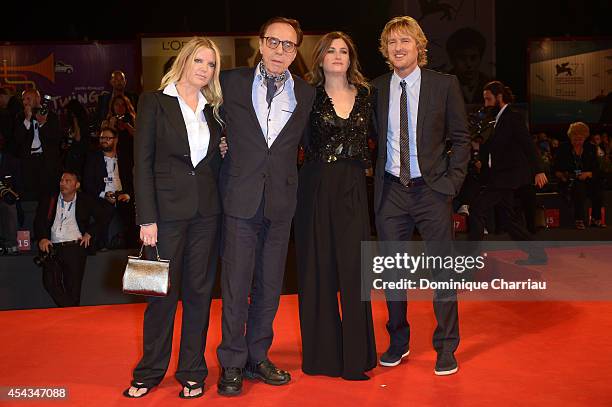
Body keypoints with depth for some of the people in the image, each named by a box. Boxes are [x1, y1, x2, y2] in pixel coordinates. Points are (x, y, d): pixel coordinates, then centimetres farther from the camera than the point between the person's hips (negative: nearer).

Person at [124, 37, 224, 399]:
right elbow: (142, 162, -6)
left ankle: (192, 372, 20)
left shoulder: (213, 110, 11)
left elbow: (217, 162, 14)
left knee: (200, 291, 8)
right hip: (168, 209, -4)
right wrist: (147, 217, -12)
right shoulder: (155, 102, -1)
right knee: (163, 292, 3)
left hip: (206, 212, 4)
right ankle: (150, 373, 19)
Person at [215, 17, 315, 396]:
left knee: (270, 285, 10)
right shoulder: (232, 82, 2)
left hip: (281, 200, 3)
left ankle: (257, 357, 24)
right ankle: (232, 364, 11)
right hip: (241, 196, -2)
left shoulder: (306, 94, 7)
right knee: (236, 283, -2)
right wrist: (224, 149, 4)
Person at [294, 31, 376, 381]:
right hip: (316, 188, -1)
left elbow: (373, 138, 18)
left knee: (353, 268, -1)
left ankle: (356, 355, 9)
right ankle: (322, 352, 16)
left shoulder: (365, 96, 9)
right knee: (317, 269, 4)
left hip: (353, 190, 1)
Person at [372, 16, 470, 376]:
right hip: (391, 191, 2)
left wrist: (452, 181, -7)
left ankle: (446, 348, 18)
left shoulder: (445, 85, -1)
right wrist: (373, 179, 1)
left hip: (432, 188, -2)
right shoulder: (376, 89, 5)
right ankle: (398, 342, 27)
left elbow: (461, 139, 1)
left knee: (443, 268, 4)